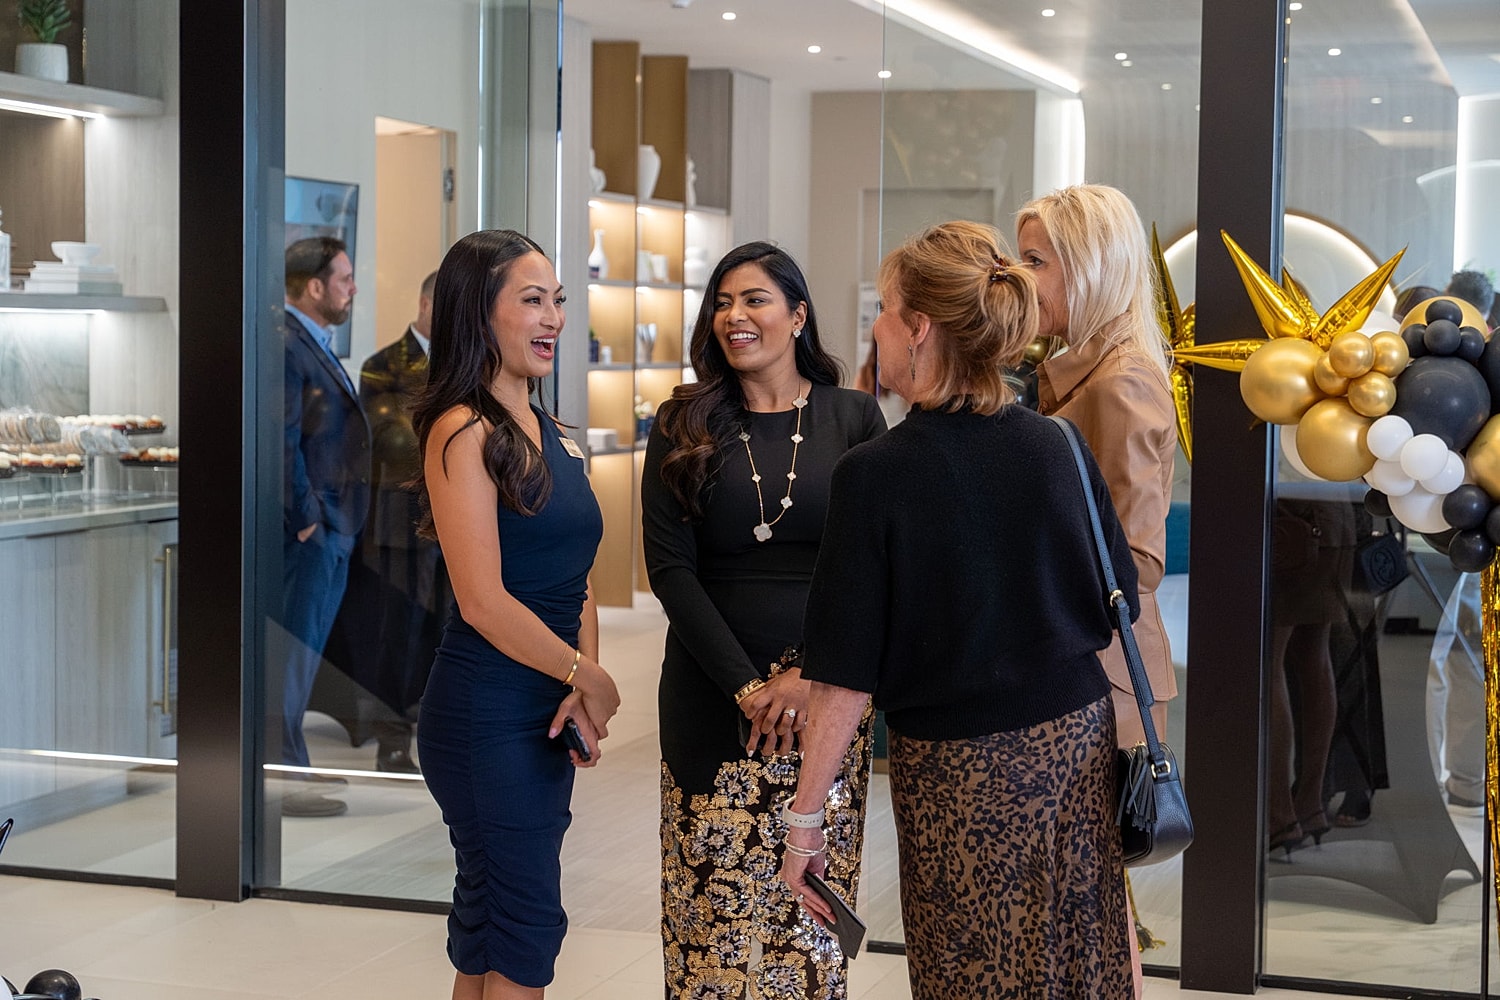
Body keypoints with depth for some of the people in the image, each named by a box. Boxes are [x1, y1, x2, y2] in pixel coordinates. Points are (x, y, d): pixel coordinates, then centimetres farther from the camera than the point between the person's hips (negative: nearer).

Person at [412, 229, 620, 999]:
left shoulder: (551, 436, 12)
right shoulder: (463, 432, -13)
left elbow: (574, 584, 12)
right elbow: (483, 601, -18)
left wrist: (580, 685, -5)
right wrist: (588, 676, -10)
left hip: (548, 713, 8)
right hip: (488, 713, -8)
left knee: (488, 932, 14)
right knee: (522, 937, -2)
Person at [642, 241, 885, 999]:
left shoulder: (853, 418, 4)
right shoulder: (683, 426, 4)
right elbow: (670, 567, -2)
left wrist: (811, 674, -12)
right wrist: (746, 685, -11)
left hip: (826, 693, 0)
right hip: (711, 696, 0)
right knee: (716, 903, 0)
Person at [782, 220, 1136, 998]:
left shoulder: (875, 476, -17)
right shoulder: (1058, 449, -4)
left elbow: (846, 677, -16)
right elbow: (1115, 610, 5)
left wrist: (806, 817, -9)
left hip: (955, 768, -4)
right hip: (1077, 743, 4)